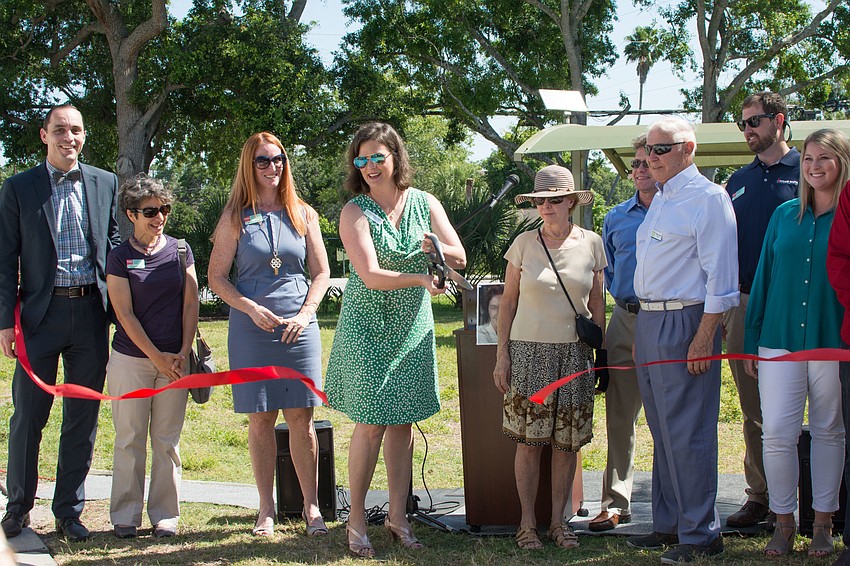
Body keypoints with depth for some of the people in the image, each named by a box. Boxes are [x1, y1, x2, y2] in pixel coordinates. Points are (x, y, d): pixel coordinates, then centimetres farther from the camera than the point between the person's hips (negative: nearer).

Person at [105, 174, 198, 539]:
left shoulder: (180, 251, 6)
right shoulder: (120, 257, -1)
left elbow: (190, 304, 4)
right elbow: (125, 314, -4)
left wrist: (182, 354, -5)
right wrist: (157, 357, -9)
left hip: (174, 360, 2)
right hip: (131, 358, -2)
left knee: (167, 440, 5)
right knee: (129, 439, 2)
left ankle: (165, 515, 13)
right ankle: (125, 515, 12)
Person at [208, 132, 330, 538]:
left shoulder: (303, 214, 8)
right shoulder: (236, 217, 4)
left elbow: (321, 272, 10)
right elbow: (216, 277, 2)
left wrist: (306, 313, -5)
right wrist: (252, 308, -11)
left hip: (299, 327, 1)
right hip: (251, 329, -1)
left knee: (301, 419, 0)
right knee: (260, 420, 3)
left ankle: (311, 507, 7)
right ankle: (266, 509, 12)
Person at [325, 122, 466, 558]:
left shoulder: (424, 203, 4)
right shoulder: (355, 212, -8)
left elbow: (459, 257, 1)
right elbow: (371, 276, -17)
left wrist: (432, 248, -18)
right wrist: (419, 279, -24)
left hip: (413, 326, 4)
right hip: (368, 327, -4)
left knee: (402, 421, 7)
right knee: (371, 424, -4)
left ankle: (398, 515, 16)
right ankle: (356, 519, 8)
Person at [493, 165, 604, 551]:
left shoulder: (591, 244, 4)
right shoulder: (524, 243, 0)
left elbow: (597, 303, 11)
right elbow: (508, 302, 5)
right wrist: (502, 353, 0)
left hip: (575, 353, 2)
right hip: (529, 350, -1)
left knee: (567, 442, 4)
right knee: (529, 440, -2)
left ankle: (558, 520, 16)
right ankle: (527, 523, 8)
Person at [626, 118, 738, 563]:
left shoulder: (707, 198, -11)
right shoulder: (660, 199, 17)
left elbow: (720, 276, -16)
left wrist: (704, 338, -21)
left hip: (684, 322, -9)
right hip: (647, 322, 9)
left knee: (687, 434, -6)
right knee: (662, 431, 14)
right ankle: (668, 525, 23)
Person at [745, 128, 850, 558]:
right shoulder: (785, 215, 9)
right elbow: (763, 278, 12)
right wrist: (751, 340, 10)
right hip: (780, 340, 2)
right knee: (776, 432, -3)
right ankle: (783, 522, 11)